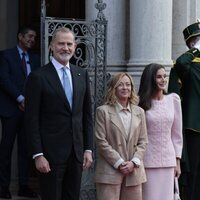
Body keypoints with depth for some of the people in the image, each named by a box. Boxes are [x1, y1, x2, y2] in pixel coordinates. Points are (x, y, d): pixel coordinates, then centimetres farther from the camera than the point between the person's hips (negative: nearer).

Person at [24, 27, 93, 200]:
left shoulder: (82, 75, 10)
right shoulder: (38, 77, -6)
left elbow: (87, 115, 12)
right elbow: (32, 120, -8)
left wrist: (88, 149, 6)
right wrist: (38, 155, -13)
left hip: (77, 152, 5)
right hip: (51, 153, -5)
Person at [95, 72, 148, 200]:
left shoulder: (139, 112, 14)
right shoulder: (103, 111, 1)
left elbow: (143, 141, 10)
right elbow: (101, 142, -5)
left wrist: (134, 162, -6)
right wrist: (119, 163, -11)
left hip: (134, 171, 4)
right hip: (110, 172, -4)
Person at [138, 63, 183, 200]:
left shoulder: (174, 99, 4)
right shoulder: (142, 102, -3)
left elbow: (177, 133, 8)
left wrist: (177, 161, 8)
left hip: (167, 161, 3)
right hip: (147, 160, -3)